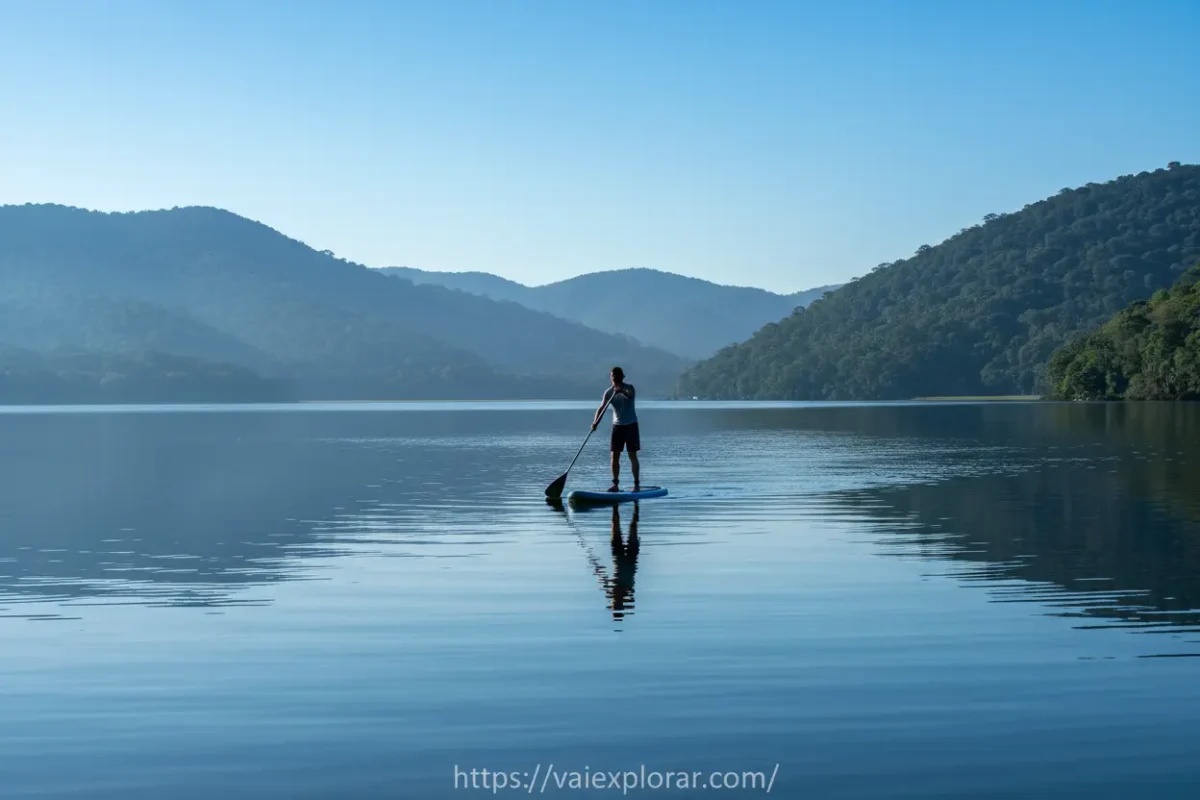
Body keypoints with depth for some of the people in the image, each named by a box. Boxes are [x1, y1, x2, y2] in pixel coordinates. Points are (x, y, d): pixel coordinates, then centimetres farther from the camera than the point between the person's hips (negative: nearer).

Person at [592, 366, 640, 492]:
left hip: (631, 425, -3)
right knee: (615, 456, -1)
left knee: (632, 456, -2)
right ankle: (615, 484, 4)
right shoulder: (609, 392, 0)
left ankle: (637, 484, 2)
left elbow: (630, 395, -31)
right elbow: (601, 407, -11)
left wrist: (622, 391, -53)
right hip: (617, 426, 3)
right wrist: (595, 421, -28)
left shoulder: (629, 388, -7)